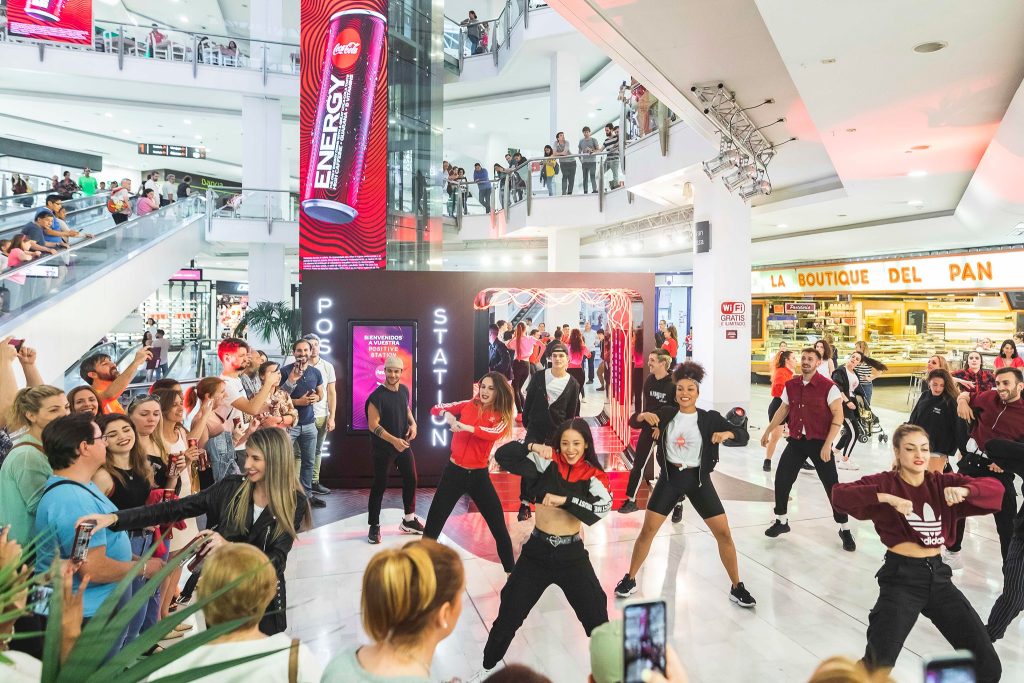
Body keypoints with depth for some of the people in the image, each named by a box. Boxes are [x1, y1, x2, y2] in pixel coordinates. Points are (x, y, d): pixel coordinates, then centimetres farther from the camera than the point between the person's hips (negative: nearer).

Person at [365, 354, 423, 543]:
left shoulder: (404, 390, 1)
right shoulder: (377, 396, -19)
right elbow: (373, 425, -20)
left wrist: (413, 423, 0)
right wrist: (394, 440, -26)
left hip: (404, 445, 7)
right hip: (383, 448, -6)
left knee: (411, 480, 11)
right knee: (380, 485, 2)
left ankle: (409, 520, 27)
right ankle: (374, 526, 15)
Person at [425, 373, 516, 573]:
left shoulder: (502, 416, -4)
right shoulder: (468, 405, 0)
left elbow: (494, 433, -26)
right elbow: (435, 409, 3)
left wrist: (467, 427, -39)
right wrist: (446, 414, -19)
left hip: (479, 475, 0)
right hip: (454, 471, 1)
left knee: (499, 528, 6)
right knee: (433, 526, 4)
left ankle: (511, 570, 26)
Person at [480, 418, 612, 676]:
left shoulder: (593, 475, -5)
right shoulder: (547, 463, -7)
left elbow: (602, 507, -25)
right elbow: (503, 456, -14)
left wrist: (564, 499, -32)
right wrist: (532, 447, -27)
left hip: (572, 554, 0)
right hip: (537, 550, 0)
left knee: (596, 618, 10)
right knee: (509, 616, 12)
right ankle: (488, 667, 34)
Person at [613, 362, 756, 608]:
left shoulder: (710, 418, -7)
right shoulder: (666, 413, -3)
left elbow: (743, 434, -11)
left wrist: (727, 433, -33)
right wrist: (644, 415, -23)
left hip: (698, 479, 0)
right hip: (670, 477, 1)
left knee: (724, 533, 0)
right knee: (647, 530, 2)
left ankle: (737, 587, 19)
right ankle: (630, 579, 18)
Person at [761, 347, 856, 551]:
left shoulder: (828, 387, -12)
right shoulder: (791, 385, 3)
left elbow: (838, 416, -15)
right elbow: (783, 410, 16)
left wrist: (827, 444, -20)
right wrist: (768, 431, 17)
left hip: (819, 442, -4)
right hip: (796, 441, 5)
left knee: (832, 486, -1)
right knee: (781, 480, 3)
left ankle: (844, 529, 16)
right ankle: (781, 521, 22)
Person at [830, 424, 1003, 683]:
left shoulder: (942, 483, 6)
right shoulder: (885, 482, -7)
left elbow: (995, 488, -3)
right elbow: (839, 494, -22)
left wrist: (964, 490, -22)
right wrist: (886, 497, -32)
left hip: (938, 575, 5)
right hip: (901, 577, -5)